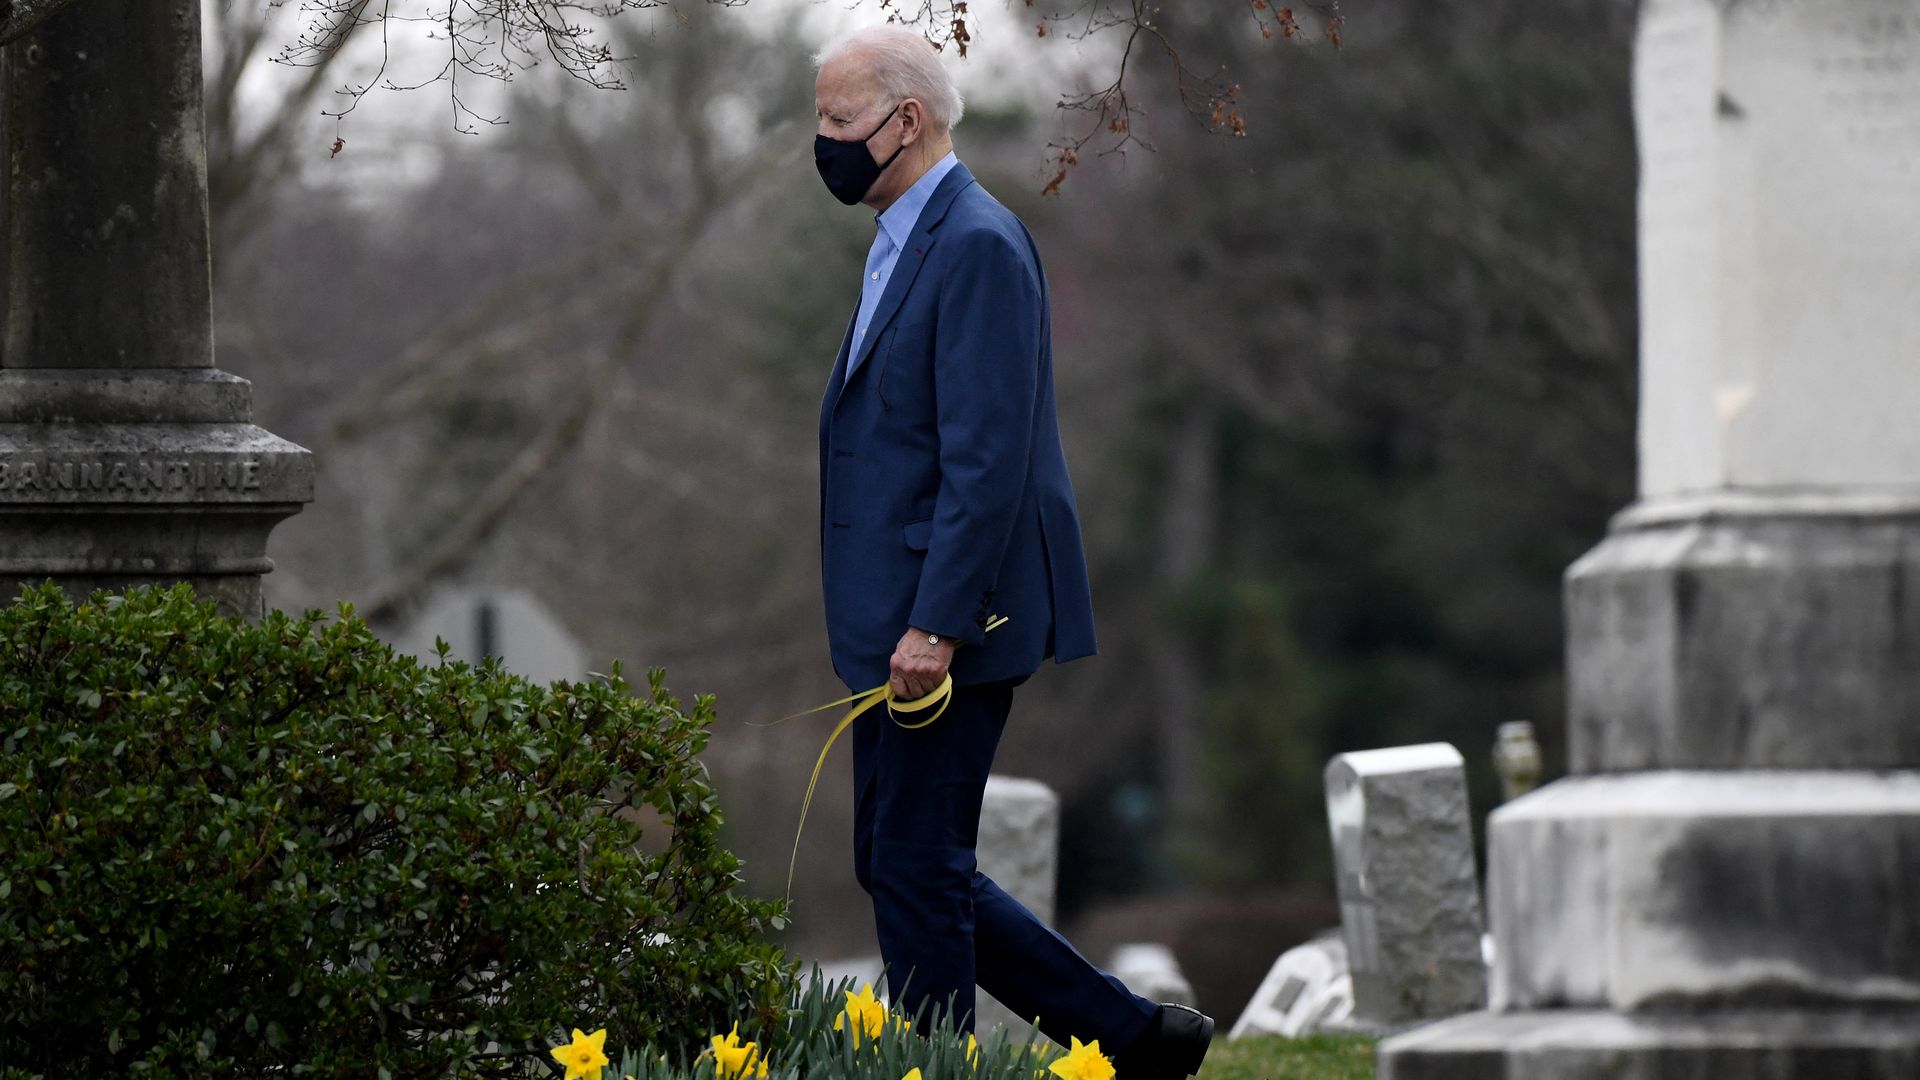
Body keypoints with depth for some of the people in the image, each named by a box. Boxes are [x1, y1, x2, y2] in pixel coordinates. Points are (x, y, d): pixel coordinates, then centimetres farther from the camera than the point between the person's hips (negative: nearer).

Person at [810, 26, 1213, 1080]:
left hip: (949, 627, -10)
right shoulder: (904, 245, 17)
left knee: (916, 868, -5)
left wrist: (936, 625, -24)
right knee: (898, 867, 12)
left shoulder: (977, 245, -15)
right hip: (900, 624, 10)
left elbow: (987, 457, -21)